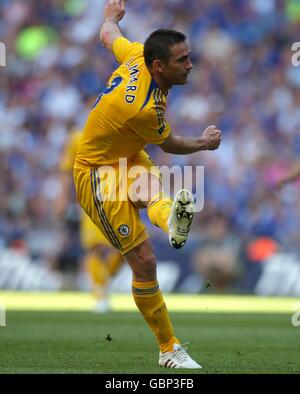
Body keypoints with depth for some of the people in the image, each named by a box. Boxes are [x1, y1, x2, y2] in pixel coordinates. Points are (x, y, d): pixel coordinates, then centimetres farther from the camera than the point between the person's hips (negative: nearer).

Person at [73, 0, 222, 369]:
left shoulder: (137, 55, -15)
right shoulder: (144, 108, -35)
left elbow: (108, 35, 9)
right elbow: (170, 144, -12)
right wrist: (204, 143, 9)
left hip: (125, 157, 11)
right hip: (97, 174, -11)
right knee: (144, 262, -12)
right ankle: (169, 350, -4)